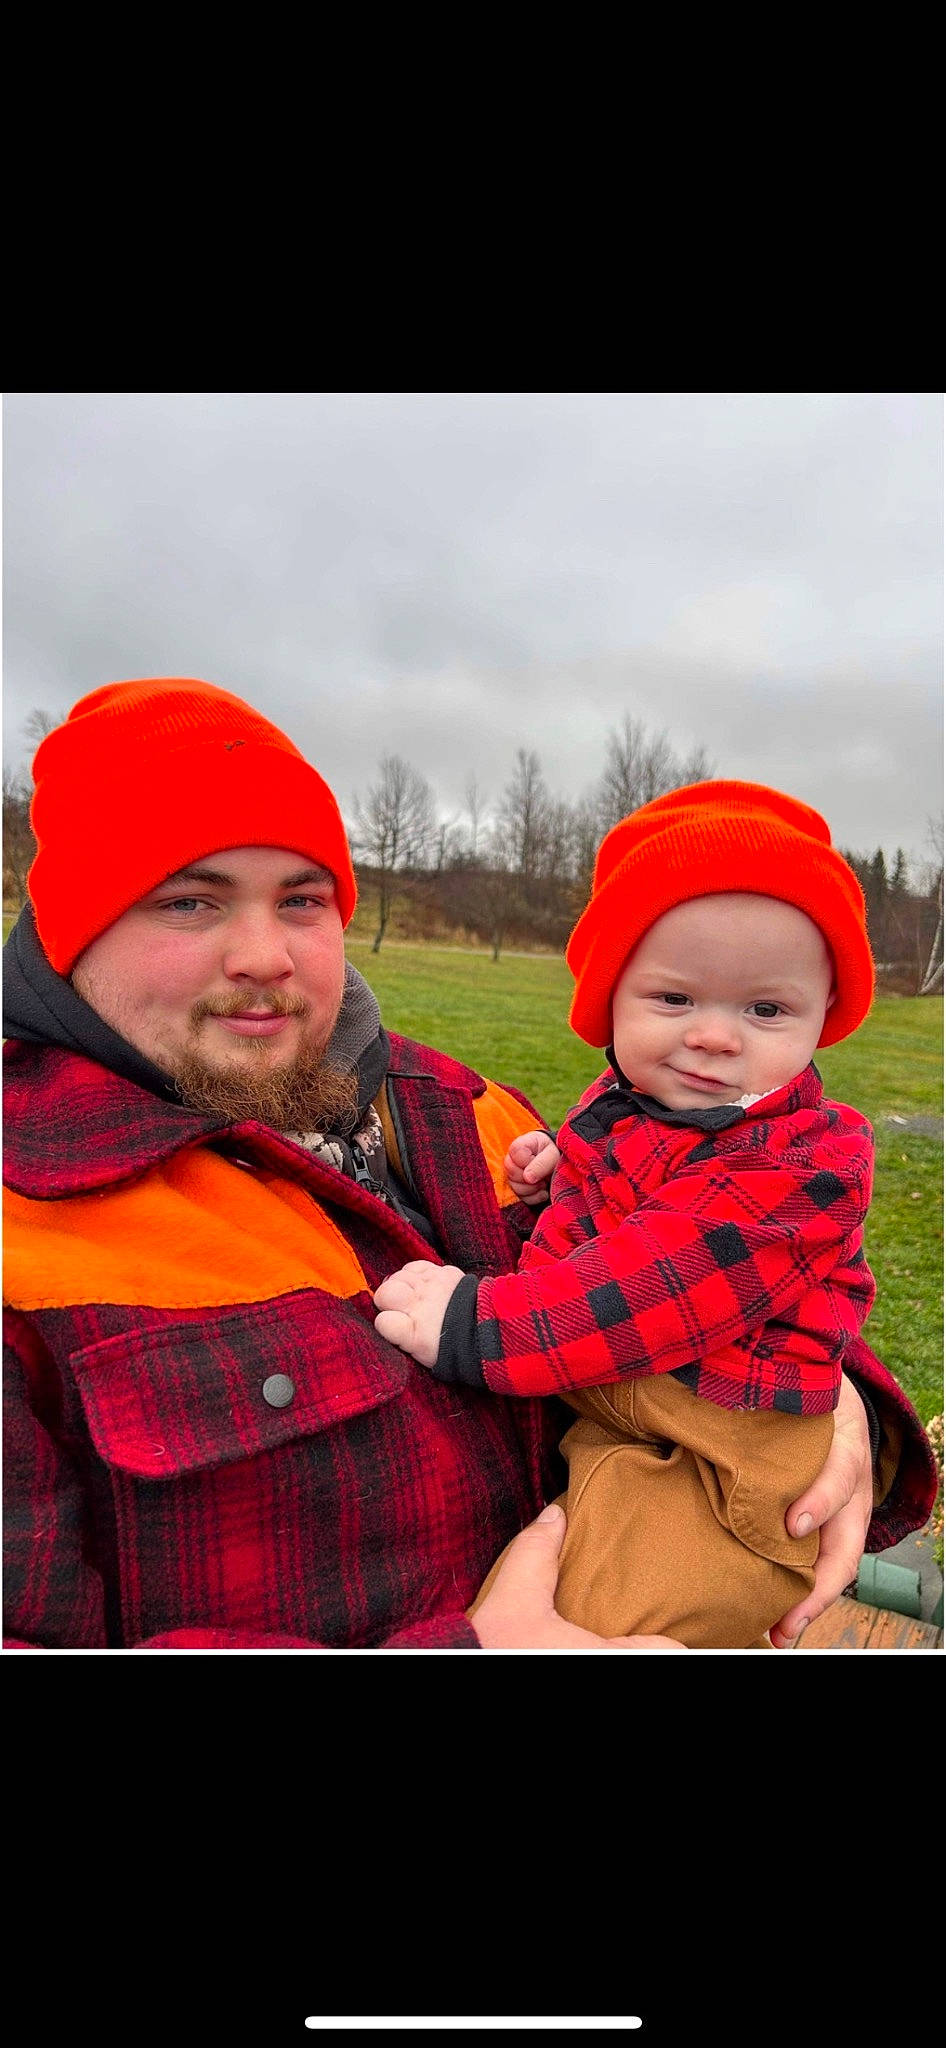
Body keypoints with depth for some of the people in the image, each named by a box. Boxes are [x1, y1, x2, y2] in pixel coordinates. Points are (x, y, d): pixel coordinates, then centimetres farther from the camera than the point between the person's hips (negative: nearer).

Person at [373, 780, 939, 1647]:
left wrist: (482, 1325, -34)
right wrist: (560, 1177, 4)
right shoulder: (619, 1108, 6)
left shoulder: (806, 1160, -18)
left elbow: (662, 1279, -31)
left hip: (718, 1471, -8)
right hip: (589, 1408, 8)